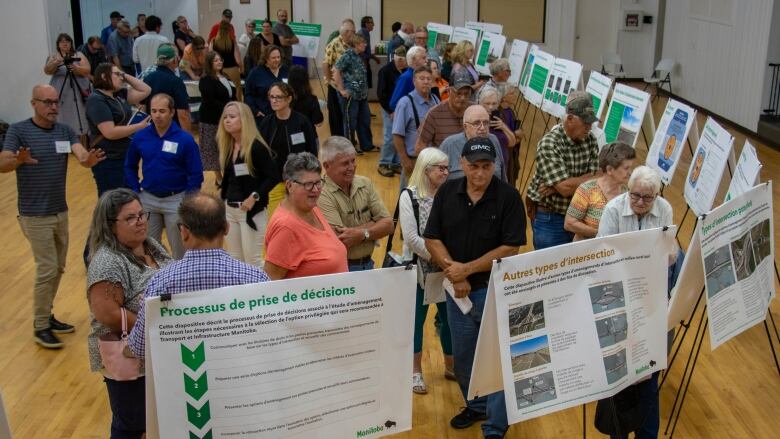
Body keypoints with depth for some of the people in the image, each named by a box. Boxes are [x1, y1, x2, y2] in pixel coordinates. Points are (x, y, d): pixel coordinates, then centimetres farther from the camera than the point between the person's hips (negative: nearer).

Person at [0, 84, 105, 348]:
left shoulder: (65, 131, 2)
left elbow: (82, 156, -14)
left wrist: (89, 160, -38)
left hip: (60, 212, 6)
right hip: (35, 215, -6)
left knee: (57, 269, 14)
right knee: (47, 269, -6)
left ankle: (45, 315, 30)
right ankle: (40, 327, 7)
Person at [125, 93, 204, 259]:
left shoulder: (185, 139, -13)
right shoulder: (140, 137, -4)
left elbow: (196, 174, -9)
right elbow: (130, 167, 10)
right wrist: (135, 192, 3)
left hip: (175, 199, -3)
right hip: (148, 199, 3)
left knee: (180, 249, 10)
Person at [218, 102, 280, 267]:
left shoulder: (256, 147, -15)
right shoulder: (228, 146, 7)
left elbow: (274, 176, -18)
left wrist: (255, 196, -22)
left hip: (252, 211, -8)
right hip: (229, 210, 8)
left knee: (253, 261, -3)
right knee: (234, 261, 15)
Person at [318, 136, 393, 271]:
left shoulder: (365, 183, 6)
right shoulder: (321, 194, -13)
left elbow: (388, 224, 2)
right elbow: (340, 241, -19)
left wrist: (362, 233, -15)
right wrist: (374, 224, -6)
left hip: (367, 264, 5)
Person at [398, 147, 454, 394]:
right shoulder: (409, 196, -10)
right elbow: (411, 238, -15)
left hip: (447, 269, 3)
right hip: (420, 269, -3)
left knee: (450, 317, 12)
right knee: (416, 319, 9)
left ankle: (451, 366, 32)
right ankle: (415, 371, 25)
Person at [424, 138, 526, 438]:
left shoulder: (508, 197, -13)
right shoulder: (447, 192, -2)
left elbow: (510, 249, -16)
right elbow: (432, 239, -1)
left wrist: (467, 268, -16)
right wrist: (452, 272, -13)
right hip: (458, 289, 4)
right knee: (463, 356, 18)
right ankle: (476, 405, 43)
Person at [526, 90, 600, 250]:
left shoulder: (590, 140, 0)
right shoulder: (549, 144, -19)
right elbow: (566, 187, -24)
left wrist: (555, 188, -19)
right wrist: (591, 178, -10)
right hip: (549, 218, -5)